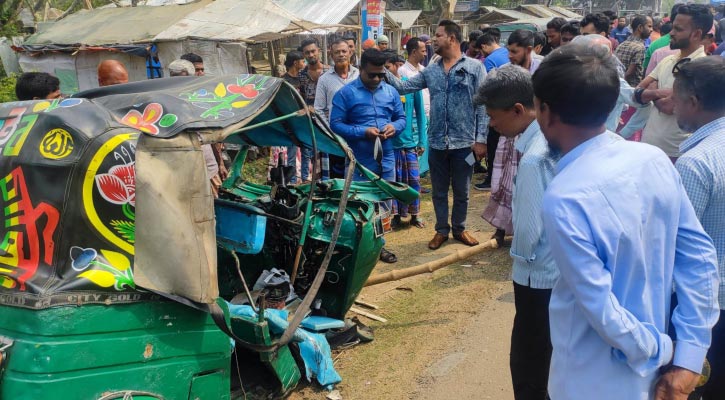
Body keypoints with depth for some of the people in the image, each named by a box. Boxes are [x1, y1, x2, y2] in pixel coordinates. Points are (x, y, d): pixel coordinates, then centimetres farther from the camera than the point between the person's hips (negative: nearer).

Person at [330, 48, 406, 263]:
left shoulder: (391, 92, 8)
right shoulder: (345, 93, -7)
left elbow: (402, 118, 13)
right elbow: (335, 124, -11)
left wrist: (394, 126, -10)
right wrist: (363, 132, -21)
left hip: (387, 159, 5)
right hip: (360, 161, -5)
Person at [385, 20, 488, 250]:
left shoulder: (475, 67, -4)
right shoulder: (431, 71, 8)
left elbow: (482, 105, -6)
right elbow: (404, 87, 6)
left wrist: (481, 139, -11)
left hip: (464, 142, -3)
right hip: (437, 142, 3)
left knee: (461, 191, 12)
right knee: (439, 191, 13)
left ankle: (459, 229, 30)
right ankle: (441, 230, 29)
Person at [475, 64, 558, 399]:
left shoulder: (533, 158, -28)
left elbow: (529, 228, -23)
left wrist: (518, 255, -2)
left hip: (539, 273, -9)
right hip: (560, 265, 9)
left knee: (528, 364, 7)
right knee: (547, 355, 25)